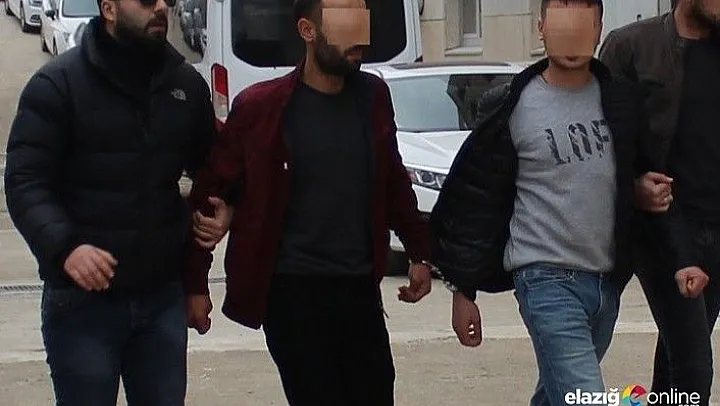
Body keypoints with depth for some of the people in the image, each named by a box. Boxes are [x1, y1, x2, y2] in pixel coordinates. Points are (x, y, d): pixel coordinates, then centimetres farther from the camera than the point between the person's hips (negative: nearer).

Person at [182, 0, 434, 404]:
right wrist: (196, 283, -5)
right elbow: (210, 194, -4)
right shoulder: (261, 106, -9)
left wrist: (420, 252, 18)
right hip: (292, 293, -5)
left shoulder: (373, 96, 5)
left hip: (361, 288, 5)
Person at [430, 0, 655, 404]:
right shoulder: (513, 107, -7)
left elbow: (641, 172, 20)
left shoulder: (621, 100, 5)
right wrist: (463, 290, -4)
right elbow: (475, 201, -4)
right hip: (547, 278, -5)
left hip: (608, 280, 5)